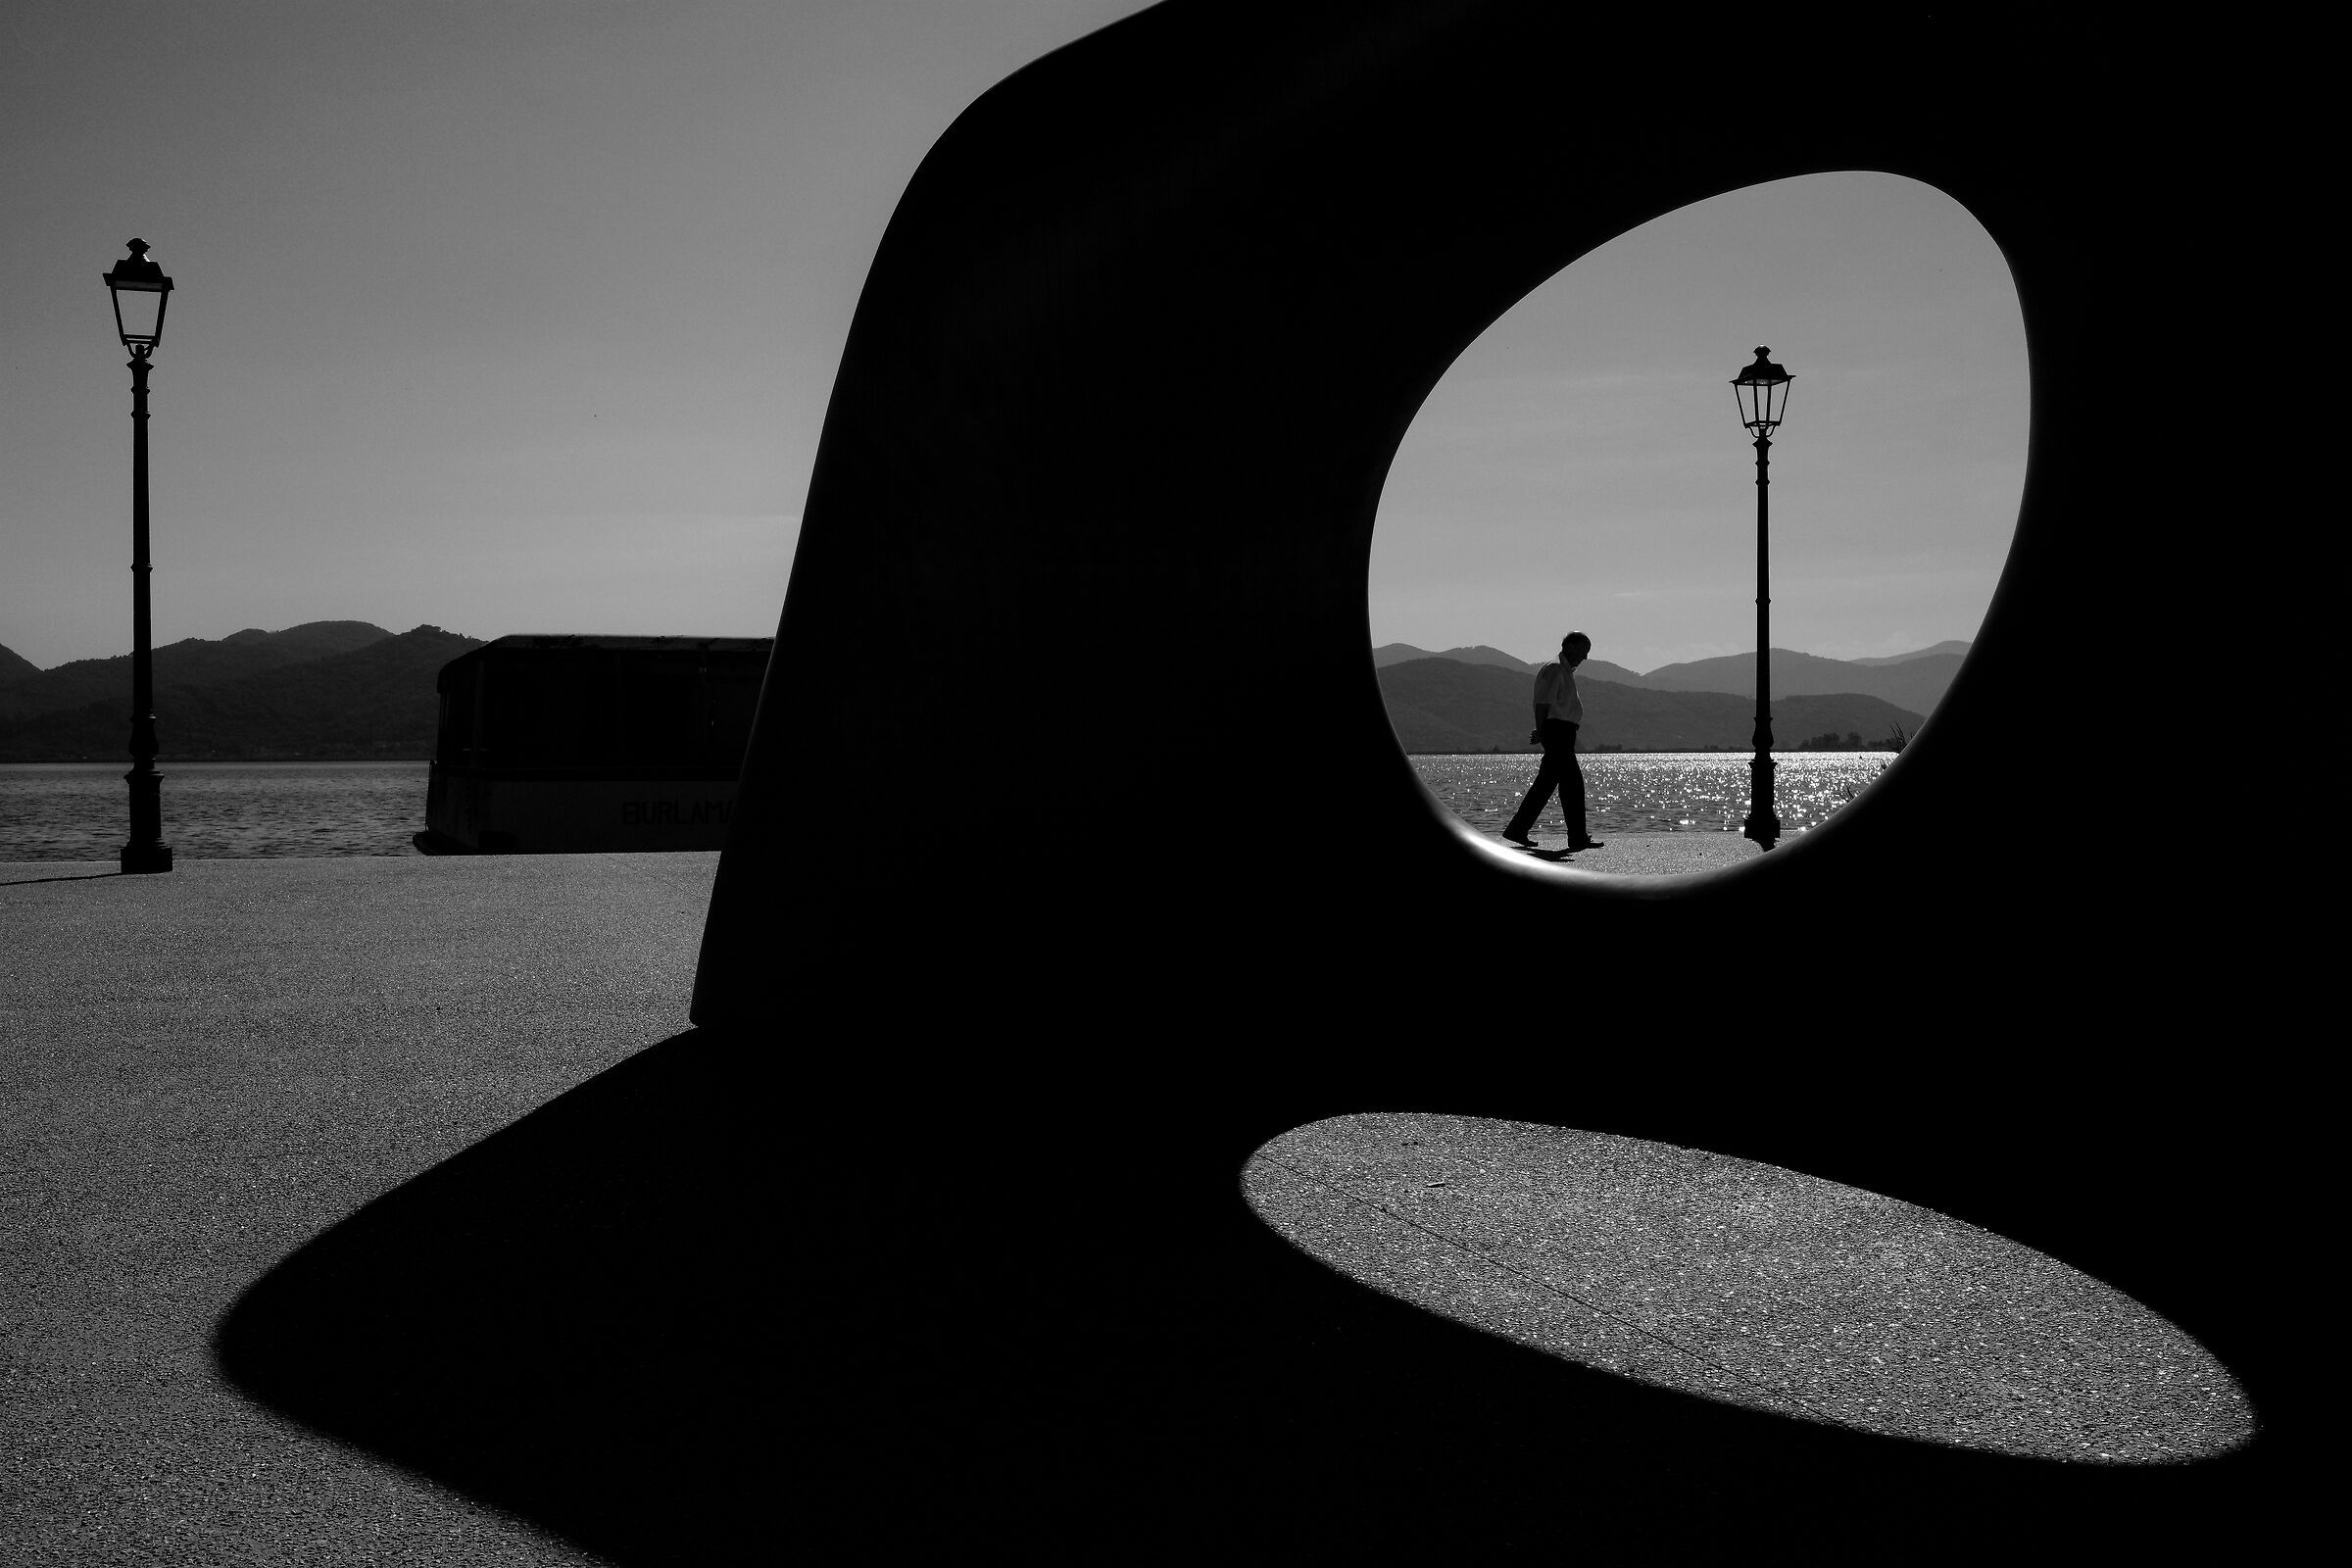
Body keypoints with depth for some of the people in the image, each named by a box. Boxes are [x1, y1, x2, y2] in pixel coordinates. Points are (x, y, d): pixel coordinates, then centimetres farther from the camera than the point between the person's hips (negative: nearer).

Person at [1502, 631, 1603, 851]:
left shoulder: (1567, 671, 23)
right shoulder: (1555, 669, -10)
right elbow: (1543, 702, -17)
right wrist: (1539, 732, -20)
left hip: (1563, 734, 10)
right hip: (1557, 732, -10)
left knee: (1545, 784, 10)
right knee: (1572, 783, -9)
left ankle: (1517, 830, 13)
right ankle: (1578, 837, -7)